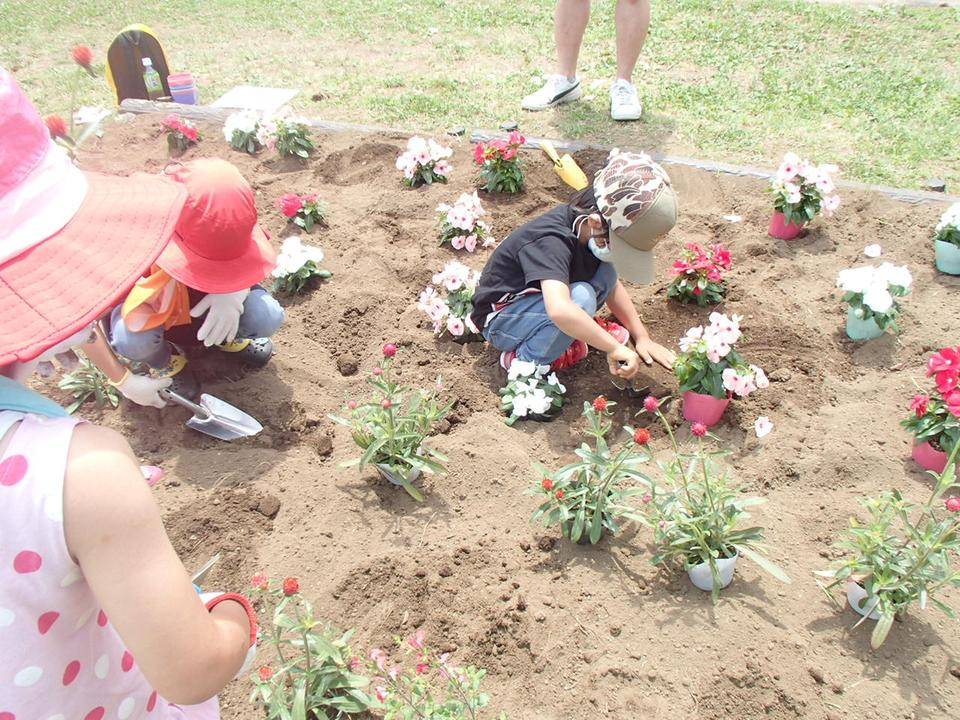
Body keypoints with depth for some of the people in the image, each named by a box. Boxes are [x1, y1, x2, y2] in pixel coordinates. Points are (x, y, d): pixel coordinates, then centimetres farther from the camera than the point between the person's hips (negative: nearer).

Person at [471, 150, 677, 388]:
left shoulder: (587, 223, -9)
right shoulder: (551, 243, -34)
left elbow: (612, 285, 6)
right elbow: (559, 310, -51)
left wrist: (642, 337, 0)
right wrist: (614, 348, -42)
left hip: (536, 301, 8)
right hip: (500, 320, -7)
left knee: (606, 272, -11)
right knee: (580, 298, -32)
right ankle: (525, 361, -13)